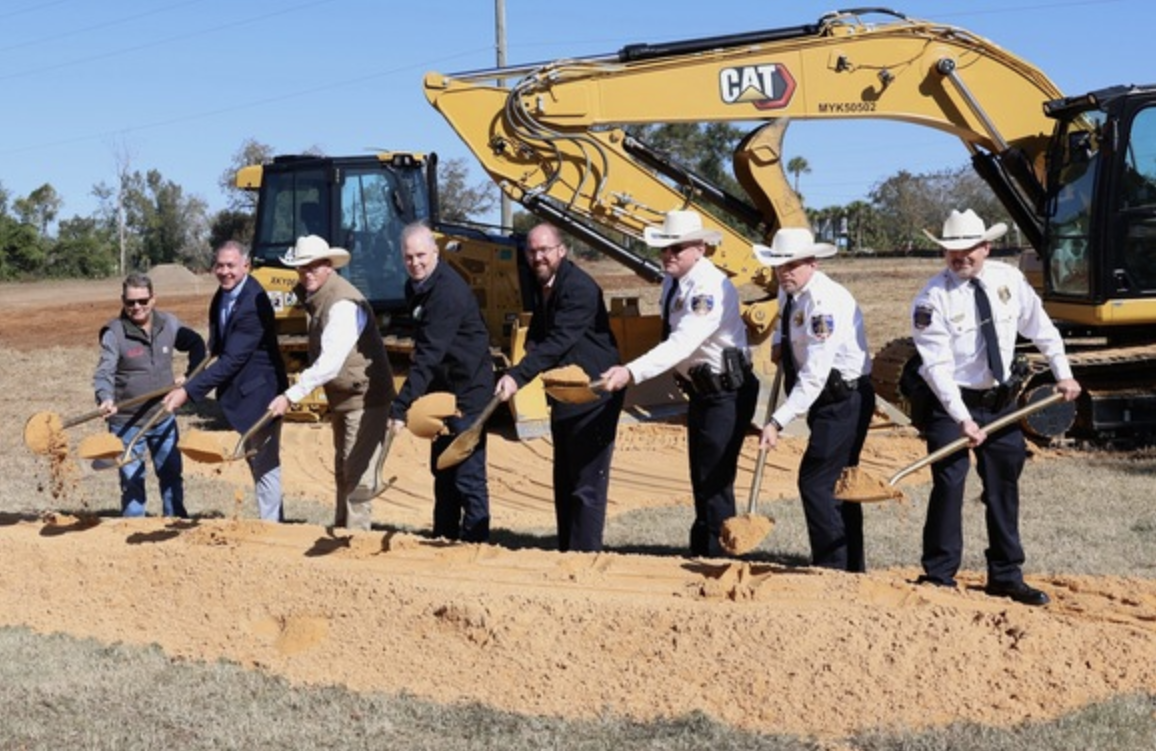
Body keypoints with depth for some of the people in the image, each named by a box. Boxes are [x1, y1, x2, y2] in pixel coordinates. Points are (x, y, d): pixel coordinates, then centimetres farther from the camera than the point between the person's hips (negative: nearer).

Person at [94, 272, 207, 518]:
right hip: (126, 423, -4)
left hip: (164, 418, 4)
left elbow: (197, 345, 17)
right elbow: (104, 371, -24)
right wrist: (105, 398, -42)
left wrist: (190, 376, 7)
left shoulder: (169, 324, -1)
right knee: (132, 481, 3)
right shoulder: (114, 333, -14)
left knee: (171, 475, 15)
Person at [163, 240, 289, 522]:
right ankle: (273, 521, 31)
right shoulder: (223, 295, 2)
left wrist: (188, 391, -32)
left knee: (264, 465, -3)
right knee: (255, 462, 19)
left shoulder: (254, 305, -27)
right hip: (242, 392, 10)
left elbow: (231, 360, -30)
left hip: (259, 392, -10)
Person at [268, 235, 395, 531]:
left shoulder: (343, 304, -24)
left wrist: (291, 396, -35)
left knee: (358, 474, -10)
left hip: (364, 398, -10)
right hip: (342, 399, 10)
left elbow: (330, 362, -32)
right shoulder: (317, 298, 7)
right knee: (342, 471, 20)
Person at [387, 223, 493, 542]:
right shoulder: (415, 287, 7)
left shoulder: (448, 291, -24)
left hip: (467, 390, -10)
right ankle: (444, 539, 28)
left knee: (468, 476, -10)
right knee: (442, 472, 18)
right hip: (442, 389, 10)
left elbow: (428, 356, -31)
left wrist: (400, 407, -35)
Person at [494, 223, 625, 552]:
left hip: (592, 395, -10)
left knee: (587, 485, -8)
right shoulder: (541, 287, 9)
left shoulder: (579, 288, -21)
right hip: (564, 397, 10)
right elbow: (538, 335, 15)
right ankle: (566, 553, 26)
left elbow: (559, 341, -30)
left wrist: (518, 376, -38)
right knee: (564, 483, 16)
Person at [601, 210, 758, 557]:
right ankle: (701, 551, 30)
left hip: (727, 393, -10)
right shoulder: (672, 281, 4)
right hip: (700, 389, 10)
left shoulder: (710, 287, -25)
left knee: (714, 480, -9)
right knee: (701, 479, 18)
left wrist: (632, 372, -47)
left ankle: (716, 557, -1)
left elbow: (683, 342, -37)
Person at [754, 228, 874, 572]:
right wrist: (778, 342, 12)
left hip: (845, 398, -10)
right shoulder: (789, 291, 5)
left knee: (816, 482, -14)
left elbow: (814, 375, -30)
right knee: (836, 484, 14)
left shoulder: (825, 301, -24)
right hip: (828, 399, 10)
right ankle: (852, 567, 23)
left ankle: (833, 568, -9)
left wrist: (778, 421, -34)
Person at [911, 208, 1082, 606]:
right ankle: (939, 576, 4)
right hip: (951, 403, -5)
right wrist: (963, 418, -28)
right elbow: (936, 365, -22)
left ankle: (1006, 576, 21)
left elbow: (1040, 328, 11)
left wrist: (1063, 373, 11)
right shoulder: (934, 297, -17)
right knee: (948, 486, -8)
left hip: (1001, 399, 5)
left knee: (1004, 486, 10)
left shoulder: (1009, 280, -4)